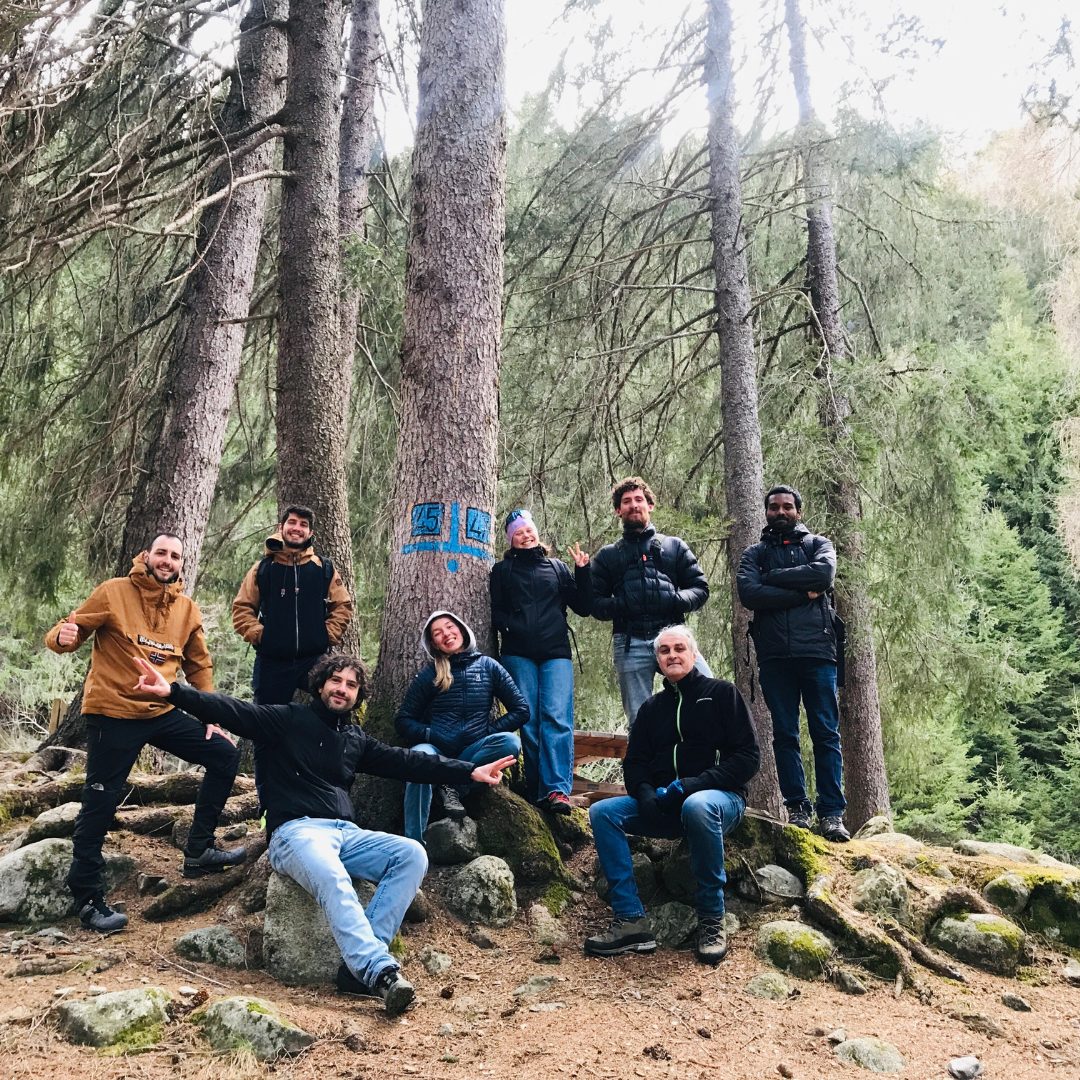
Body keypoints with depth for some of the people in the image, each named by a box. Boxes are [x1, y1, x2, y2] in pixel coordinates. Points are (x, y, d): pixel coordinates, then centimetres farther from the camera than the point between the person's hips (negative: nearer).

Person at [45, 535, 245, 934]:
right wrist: (62, 637, -30)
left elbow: (199, 665, 15)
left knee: (225, 756, 5)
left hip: (164, 712, 6)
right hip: (113, 715, -6)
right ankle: (88, 898, 15)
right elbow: (69, 630, -6)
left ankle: (198, 851, 15)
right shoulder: (113, 592, -8)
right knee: (100, 803, -1)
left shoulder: (188, 609, 6)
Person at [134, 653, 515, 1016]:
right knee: (332, 878, -38)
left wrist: (469, 771, 7)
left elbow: (408, 762, 15)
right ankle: (380, 970, -47)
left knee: (412, 855, -20)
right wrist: (173, 692, -19)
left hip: (347, 834, 6)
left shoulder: (356, 738, 20)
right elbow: (233, 712, -5)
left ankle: (359, 963, -29)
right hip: (296, 831, -5)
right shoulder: (288, 720, 7)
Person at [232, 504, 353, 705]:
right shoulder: (263, 569, 6)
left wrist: (328, 635, -1)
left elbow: (343, 606, 10)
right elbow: (242, 608, 9)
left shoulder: (325, 569, 6)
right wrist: (258, 635, -4)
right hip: (272, 663, 0)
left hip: (316, 661, 0)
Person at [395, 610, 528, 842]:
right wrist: (430, 735, -10)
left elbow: (521, 710, 6)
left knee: (510, 742, -29)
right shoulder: (428, 675, 8)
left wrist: (488, 731, -4)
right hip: (437, 750, -1)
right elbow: (403, 721, 7)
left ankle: (453, 786, -19)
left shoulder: (488, 666, 9)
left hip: (473, 752, 1)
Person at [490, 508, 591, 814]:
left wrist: (582, 571, 5)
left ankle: (557, 789, -21)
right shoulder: (502, 570, 17)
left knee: (557, 717, -15)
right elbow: (495, 612, 11)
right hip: (518, 654, 0)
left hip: (556, 653, 0)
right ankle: (536, 788, 3)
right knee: (529, 720, -6)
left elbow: (583, 607, 17)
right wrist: (509, 627, -9)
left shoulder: (558, 568, 20)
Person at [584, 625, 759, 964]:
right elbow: (634, 762, 14)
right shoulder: (652, 708, 18)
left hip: (719, 798, -5)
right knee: (602, 812, -18)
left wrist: (695, 784, -18)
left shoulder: (721, 693, 3)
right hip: (662, 805, 5)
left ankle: (712, 920, -24)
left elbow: (748, 757, -5)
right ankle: (631, 921, -21)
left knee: (697, 806, -40)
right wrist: (646, 794, -11)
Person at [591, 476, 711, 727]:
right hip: (630, 643, 1)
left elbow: (700, 588, 14)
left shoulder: (675, 546, 20)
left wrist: (679, 601, -7)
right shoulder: (607, 556, 21)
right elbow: (595, 602, 14)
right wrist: (617, 607, -7)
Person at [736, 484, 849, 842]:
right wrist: (802, 593, -9)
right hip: (774, 655, 1)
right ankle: (798, 808, 11)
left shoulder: (817, 545, 14)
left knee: (826, 733, -2)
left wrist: (772, 577, -6)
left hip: (817, 651, -1)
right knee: (785, 735, 4)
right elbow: (748, 593, -6)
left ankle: (832, 812, 2)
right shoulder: (754, 553, 14)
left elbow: (824, 573, -10)